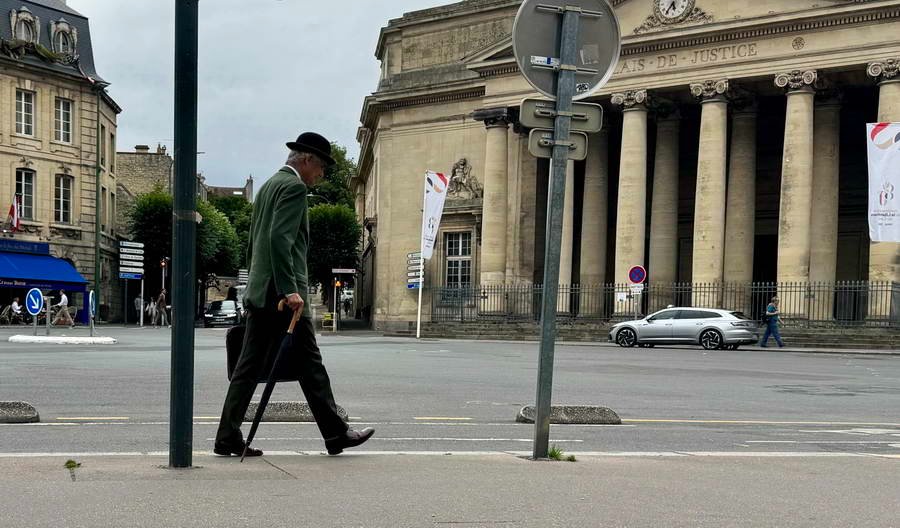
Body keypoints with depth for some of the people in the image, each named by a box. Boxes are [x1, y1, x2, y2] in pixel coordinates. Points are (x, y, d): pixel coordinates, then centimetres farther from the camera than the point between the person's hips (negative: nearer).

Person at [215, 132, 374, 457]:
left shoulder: (268, 186, 21)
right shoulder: (294, 186, -10)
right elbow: (280, 239, -22)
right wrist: (290, 290, -26)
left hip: (259, 292, 9)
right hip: (281, 294, -9)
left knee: (250, 366, 6)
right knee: (309, 363, -2)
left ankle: (228, 439, 4)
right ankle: (336, 433, 6)